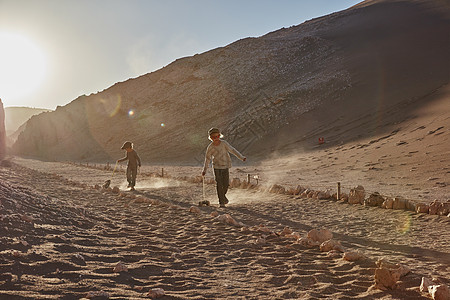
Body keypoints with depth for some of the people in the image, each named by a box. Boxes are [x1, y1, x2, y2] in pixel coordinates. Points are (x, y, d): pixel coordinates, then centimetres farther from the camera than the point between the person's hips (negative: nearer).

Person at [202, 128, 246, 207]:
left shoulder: (224, 143, -12)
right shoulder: (210, 147, -10)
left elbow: (233, 150, -9)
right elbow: (207, 158, 3)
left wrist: (242, 157, -19)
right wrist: (204, 170, 9)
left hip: (225, 166, 1)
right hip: (217, 167, -1)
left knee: (226, 184, 4)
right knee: (219, 184, -6)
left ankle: (223, 195, 35)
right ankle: (221, 202, 3)